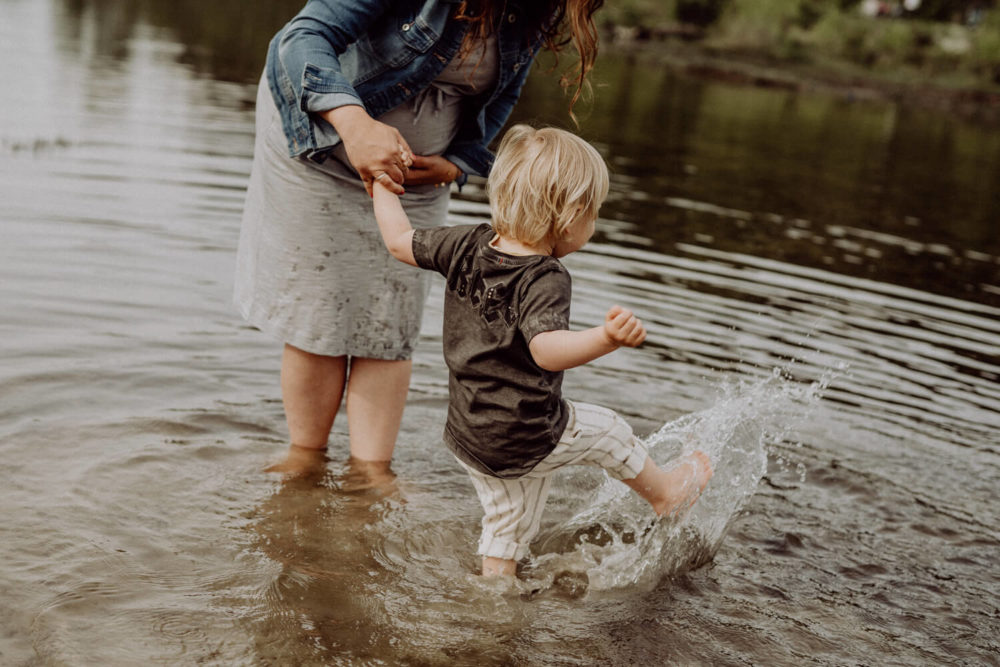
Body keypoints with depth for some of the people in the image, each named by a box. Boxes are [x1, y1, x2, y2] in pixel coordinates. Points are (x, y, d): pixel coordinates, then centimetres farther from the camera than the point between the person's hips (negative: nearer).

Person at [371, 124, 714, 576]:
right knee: (606, 431, 18)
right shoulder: (545, 279, -26)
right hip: (524, 441, -6)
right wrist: (607, 339, -56)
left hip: (467, 436, 6)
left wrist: (383, 186, 21)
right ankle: (664, 493, 41)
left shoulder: (468, 246, -5)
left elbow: (401, 242, 6)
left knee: (507, 522, 23)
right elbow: (545, 350, -42)